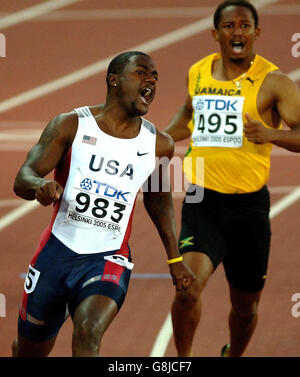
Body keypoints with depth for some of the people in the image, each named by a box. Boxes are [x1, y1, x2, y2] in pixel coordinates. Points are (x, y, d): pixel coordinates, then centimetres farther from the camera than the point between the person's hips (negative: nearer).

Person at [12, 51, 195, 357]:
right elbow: (22, 179, -14)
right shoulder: (70, 126, -6)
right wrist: (40, 186, -38)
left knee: (88, 335, -29)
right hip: (58, 251, 0)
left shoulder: (159, 145, 1)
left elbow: (158, 198, 20)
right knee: (31, 351, 16)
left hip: (108, 260, 0)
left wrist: (174, 259, 21)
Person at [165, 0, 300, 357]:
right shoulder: (197, 73, 7)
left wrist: (271, 134, -29)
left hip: (249, 206, -1)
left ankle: (233, 355, 45)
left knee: (245, 306, 13)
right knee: (188, 286, -23)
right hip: (202, 200, 1)